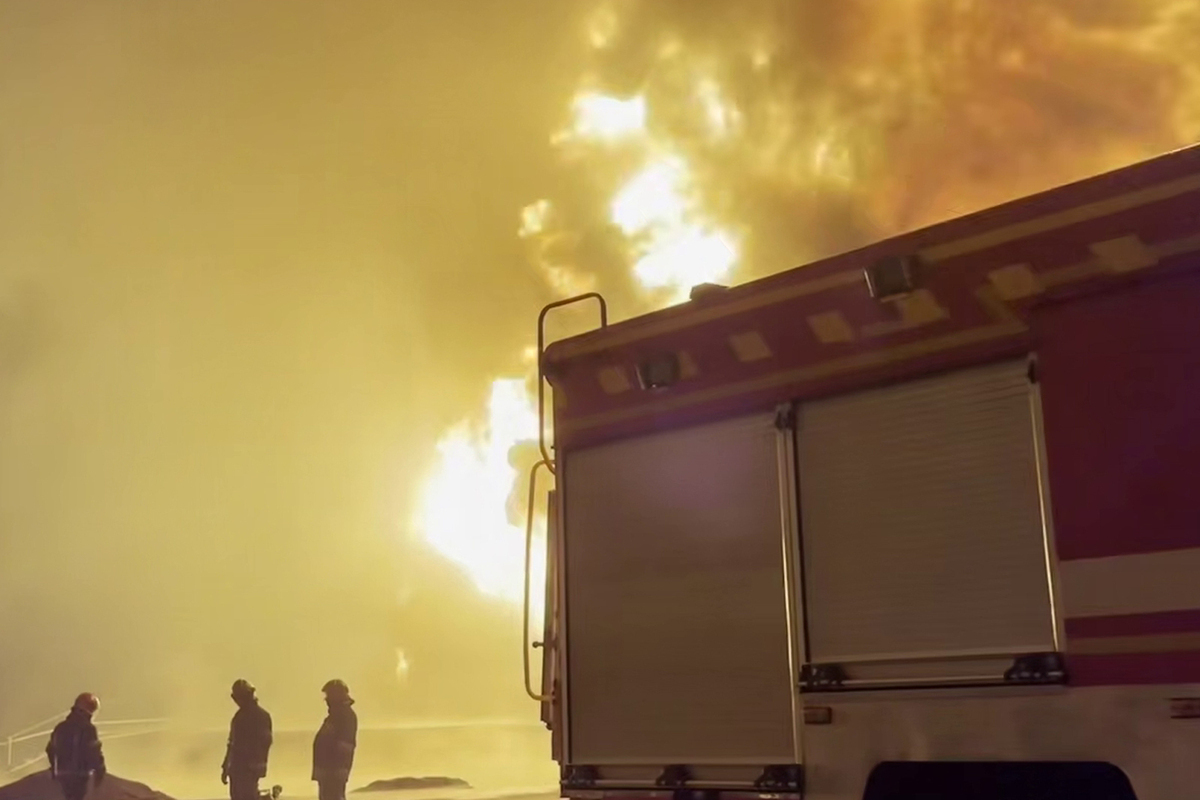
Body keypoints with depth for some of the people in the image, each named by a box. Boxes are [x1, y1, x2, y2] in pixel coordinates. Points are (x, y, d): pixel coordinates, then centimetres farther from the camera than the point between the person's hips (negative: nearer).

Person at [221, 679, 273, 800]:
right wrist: (226, 767, 16)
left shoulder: (261, 715, -8)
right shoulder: (240, 715, 16)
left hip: (250, 769, -8)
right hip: (237, 767, 8)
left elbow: (264, 741, -12)